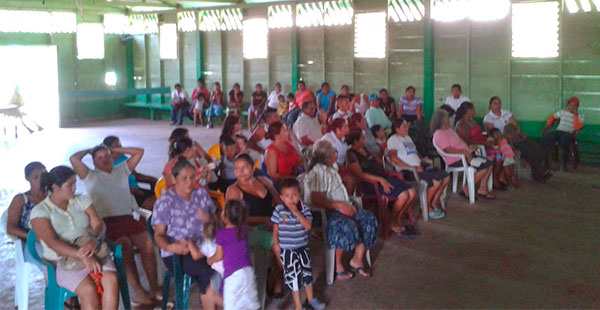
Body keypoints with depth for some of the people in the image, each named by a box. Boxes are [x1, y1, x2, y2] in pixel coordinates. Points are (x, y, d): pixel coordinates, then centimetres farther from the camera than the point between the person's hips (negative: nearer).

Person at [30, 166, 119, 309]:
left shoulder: (81, 201, 10)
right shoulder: (40, 211, -4)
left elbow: (98, 224, 2)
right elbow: (53, 243, -17)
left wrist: (93, 240, -23)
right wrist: (82, 257, -29)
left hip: (94, 253, 4)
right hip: (63, 261, -4)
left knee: (111, 280, -27)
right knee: (88, 289, -31)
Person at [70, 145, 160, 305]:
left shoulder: (122, 170, 25)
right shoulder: (90, 176, 15)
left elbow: (139, 152, 25)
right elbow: (74, 159, 1)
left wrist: (115, 150, 26)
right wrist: (88, 150, 19)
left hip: (131, 216, 3)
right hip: (108, 221, -3)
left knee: (147, 245, -22)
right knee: (126, 246, -30)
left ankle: (154, 288, -20)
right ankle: (138, 291, -28)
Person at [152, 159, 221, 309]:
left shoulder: (201, 193, 8)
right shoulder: (165, 202, -5)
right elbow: (159, 235, -8)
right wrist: (169, 247, -29)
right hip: (176, 254, -4)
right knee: (207, 272, -30)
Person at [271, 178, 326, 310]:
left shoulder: (304, 208, -7)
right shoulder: (279, 210, -12)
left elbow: (308, 226, -19)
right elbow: (275, 231, -3)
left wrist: (297, 212, -25)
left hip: (303, 248, 3)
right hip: (287, 250, -3)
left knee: (307, 273, 17)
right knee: (293, 276, 0)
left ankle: (311, 299, 41)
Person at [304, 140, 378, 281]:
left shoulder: (331, 169, 15)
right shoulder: (317, 172, -16)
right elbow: (316, 200, -23)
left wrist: (348, 205, 7)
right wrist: (339, 206, -24)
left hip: (342, 206, 10)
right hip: (325, 212, -10)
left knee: (369, 220, -7)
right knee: (348, 226, -35)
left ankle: (357, 259, -2)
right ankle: (338, 265, -18)